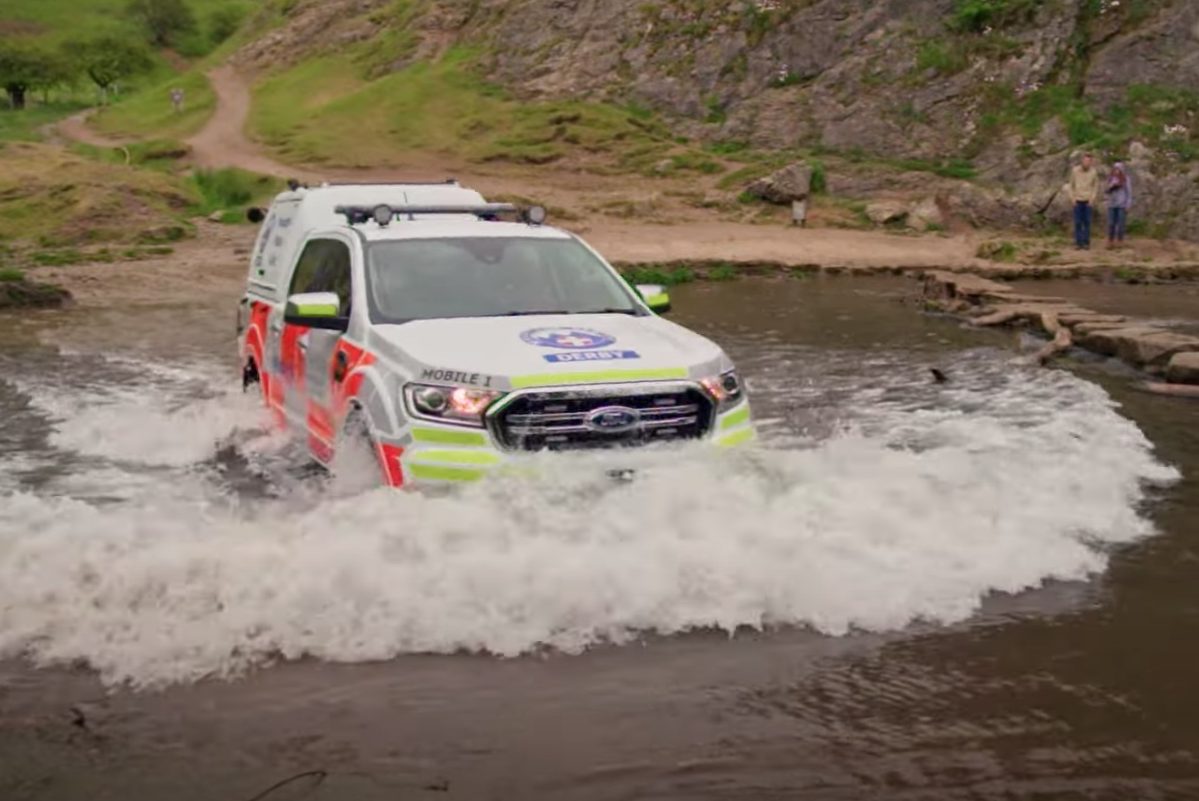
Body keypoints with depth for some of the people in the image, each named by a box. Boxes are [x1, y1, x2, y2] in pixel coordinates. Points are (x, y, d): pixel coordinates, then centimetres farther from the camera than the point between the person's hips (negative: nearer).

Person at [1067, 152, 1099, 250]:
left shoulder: (1094, 172, -6)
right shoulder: (1075, 170, -5)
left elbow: (1096, 186, 2)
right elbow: (1071, 185, 4)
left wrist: (1093, 199, -8)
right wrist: (1072, 198, -5)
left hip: (1088, 201, 0)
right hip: (1077, 201, 0)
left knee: (1087, 222, 1)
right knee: (1078, 222, 0)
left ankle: (1086, 243, 6)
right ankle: (1078, 243, 6)